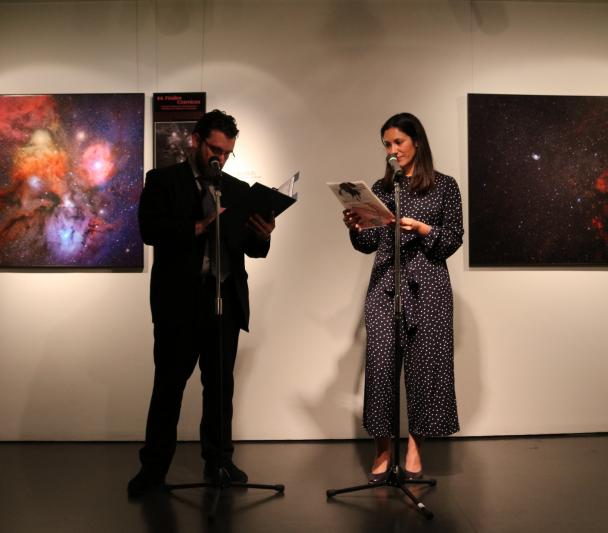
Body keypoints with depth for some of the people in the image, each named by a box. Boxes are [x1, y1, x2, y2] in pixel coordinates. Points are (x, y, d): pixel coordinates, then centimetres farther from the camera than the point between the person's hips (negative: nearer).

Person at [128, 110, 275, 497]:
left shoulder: (239, 190, 14)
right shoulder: (162, 180, 4)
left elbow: (252, 249, 9)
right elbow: (150, 230, -10)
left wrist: (262, 235, -13)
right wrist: (200, 227, -20)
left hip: (226, 299, 4)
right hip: (179, 299, -3)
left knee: (221, 384, 8)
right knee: (169, 384, 1)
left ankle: (219, 461, 19)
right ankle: (154, 467, 9)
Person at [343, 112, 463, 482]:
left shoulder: (445, 186, 4)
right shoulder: (380, 188, 13)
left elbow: (454, 241, 0)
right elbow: (369, 244, 11)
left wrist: (423, 229, -15)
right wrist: (355, 228, -9)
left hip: (427, 284, -2)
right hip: (385, 284, 2)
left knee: (423, 361, -1)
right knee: (380, 362, -5)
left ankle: (415, 446, 11)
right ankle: (383, 448, 5)